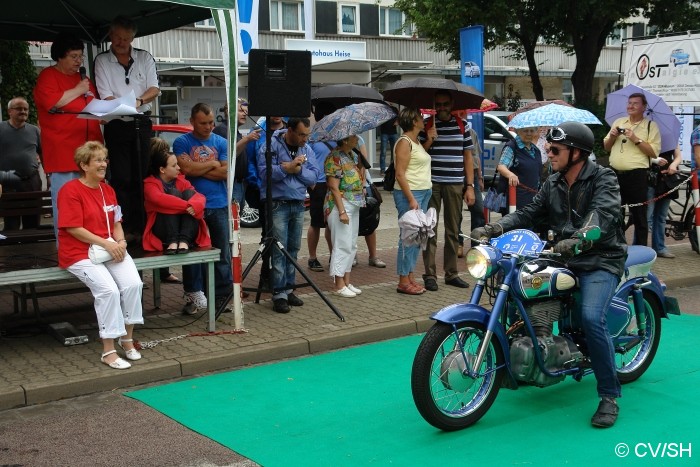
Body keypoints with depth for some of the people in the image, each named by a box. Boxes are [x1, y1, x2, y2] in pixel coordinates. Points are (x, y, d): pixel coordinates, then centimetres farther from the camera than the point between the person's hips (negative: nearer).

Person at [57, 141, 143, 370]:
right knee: (108, 289, -27)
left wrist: (120, 243, -6)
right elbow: (73, 228, -14)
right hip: (80, 252, -6)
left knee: (133, 284, -19)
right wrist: (106, 244, -18)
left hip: (111, 248, 6)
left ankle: (127, 338, 0)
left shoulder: (108, 190, 13)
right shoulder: (70, 190, -9)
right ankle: (108, 351, -16)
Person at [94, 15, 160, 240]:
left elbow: (155, 89, 2)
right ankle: (121, 228, -4)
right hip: (117, 125, -2)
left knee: (141, 176, 2)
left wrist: (139, 101, -19)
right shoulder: (102, 60, 4)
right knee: (121, 178, -6)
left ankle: (139, 226, 6)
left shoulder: (145, 58, 10)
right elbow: (105, 96, -5)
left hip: (141, 123, 2)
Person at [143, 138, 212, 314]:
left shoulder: (181, 180, 14)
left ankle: (183, 241, -34)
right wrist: (186, 205, -30)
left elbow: (200, 197, -5)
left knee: (189, 193, -18)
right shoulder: (150, 184, -1)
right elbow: (160, 199, -25)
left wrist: (194, 205, -28)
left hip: (189, 231, 4)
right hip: (163, 232, -4)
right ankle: (172, 242, -36)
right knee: (172, 193, -23)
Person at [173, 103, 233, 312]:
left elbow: (226, 171, -4)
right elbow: (186, 168, -14)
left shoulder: (221, 143, 8)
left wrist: (198, 170, -7)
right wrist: (212, 164, -4)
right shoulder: (181, 142, 1)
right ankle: (194, 296, 14)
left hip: (219, 205, 2)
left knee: (222, 251, 5)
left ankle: (222, 294, 14)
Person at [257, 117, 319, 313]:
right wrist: (288, 168, -18)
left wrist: (298, 169, -15)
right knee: (279, 250, -7)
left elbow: (313, 176, 1)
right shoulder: (271, 145, -7)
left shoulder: (307, 149, 10)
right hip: (277, 204, -6)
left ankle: (288, 289, 19)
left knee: (293, 249, 10)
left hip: (298, 204, 6)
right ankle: (279, 294, -4)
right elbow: (265, 172, -19)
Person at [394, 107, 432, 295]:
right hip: (409, 194, -10)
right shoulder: (404, 142, -11)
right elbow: (400, 174, -18)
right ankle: (403, 282, -2)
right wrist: (411, 199, -21)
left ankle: (410, 277, 17)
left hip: (424, 193, 10)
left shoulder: (417, 142, 17)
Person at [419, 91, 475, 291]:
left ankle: (451, 274, 17)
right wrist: (429, 141, -15)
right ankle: (430, 275, 5)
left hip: (455, 184, 2)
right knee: (430, 230, 0)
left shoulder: (462, 125, 9)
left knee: (453, 231, 8)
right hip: (431, 184, -2)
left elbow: (467, 156, 10)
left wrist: (470, 186, 5)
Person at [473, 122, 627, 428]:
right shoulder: (553, 184, 12)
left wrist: (578, 239, -47)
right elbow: (530, 213, 6)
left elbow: (603, 214, -27)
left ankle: (609, 396, -15)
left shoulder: (603, 179, -9)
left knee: (591, 318, -28)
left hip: (600, 259, -7)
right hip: (564, 258, 7)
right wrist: (494, 228, -12)